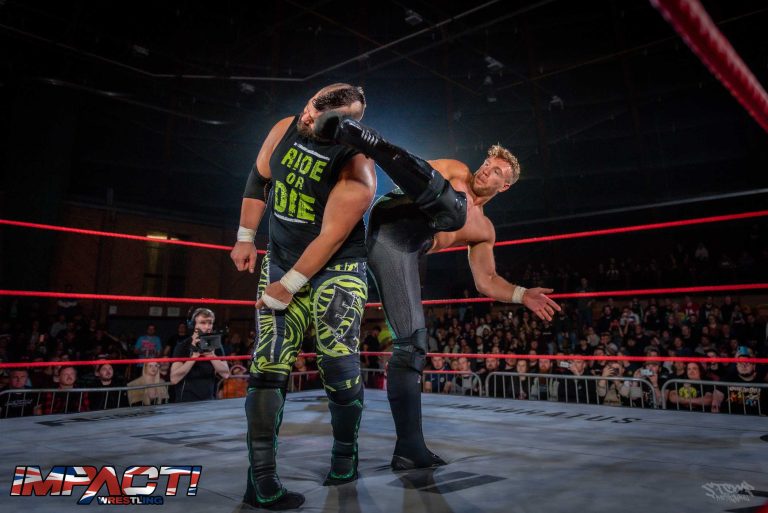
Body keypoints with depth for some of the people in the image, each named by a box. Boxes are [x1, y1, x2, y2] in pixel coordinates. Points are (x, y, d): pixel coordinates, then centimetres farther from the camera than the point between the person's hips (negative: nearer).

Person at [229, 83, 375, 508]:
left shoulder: (356, 171, -22)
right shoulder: (285, 128, -4)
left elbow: (332, 237, -20)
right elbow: (258, 178, 11)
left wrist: (289, 286, -15)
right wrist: (245, 238, 11)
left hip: (337, 269, -4)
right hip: (281, 261, 5)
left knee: (338, 369, -7)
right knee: (268, 367, -4)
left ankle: (345, 452, 23)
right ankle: (261, 481, 4)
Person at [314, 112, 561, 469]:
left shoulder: (483, 230, 33)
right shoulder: (456, 172, 25)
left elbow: (486, 282, 28)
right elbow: (418, 174, 14)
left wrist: (523, 295, 13)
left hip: (405, 252, 4)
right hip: (392, 226, -4)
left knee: (412, 342, -4)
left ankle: (410, 447, 1)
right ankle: (345, 130, -42)